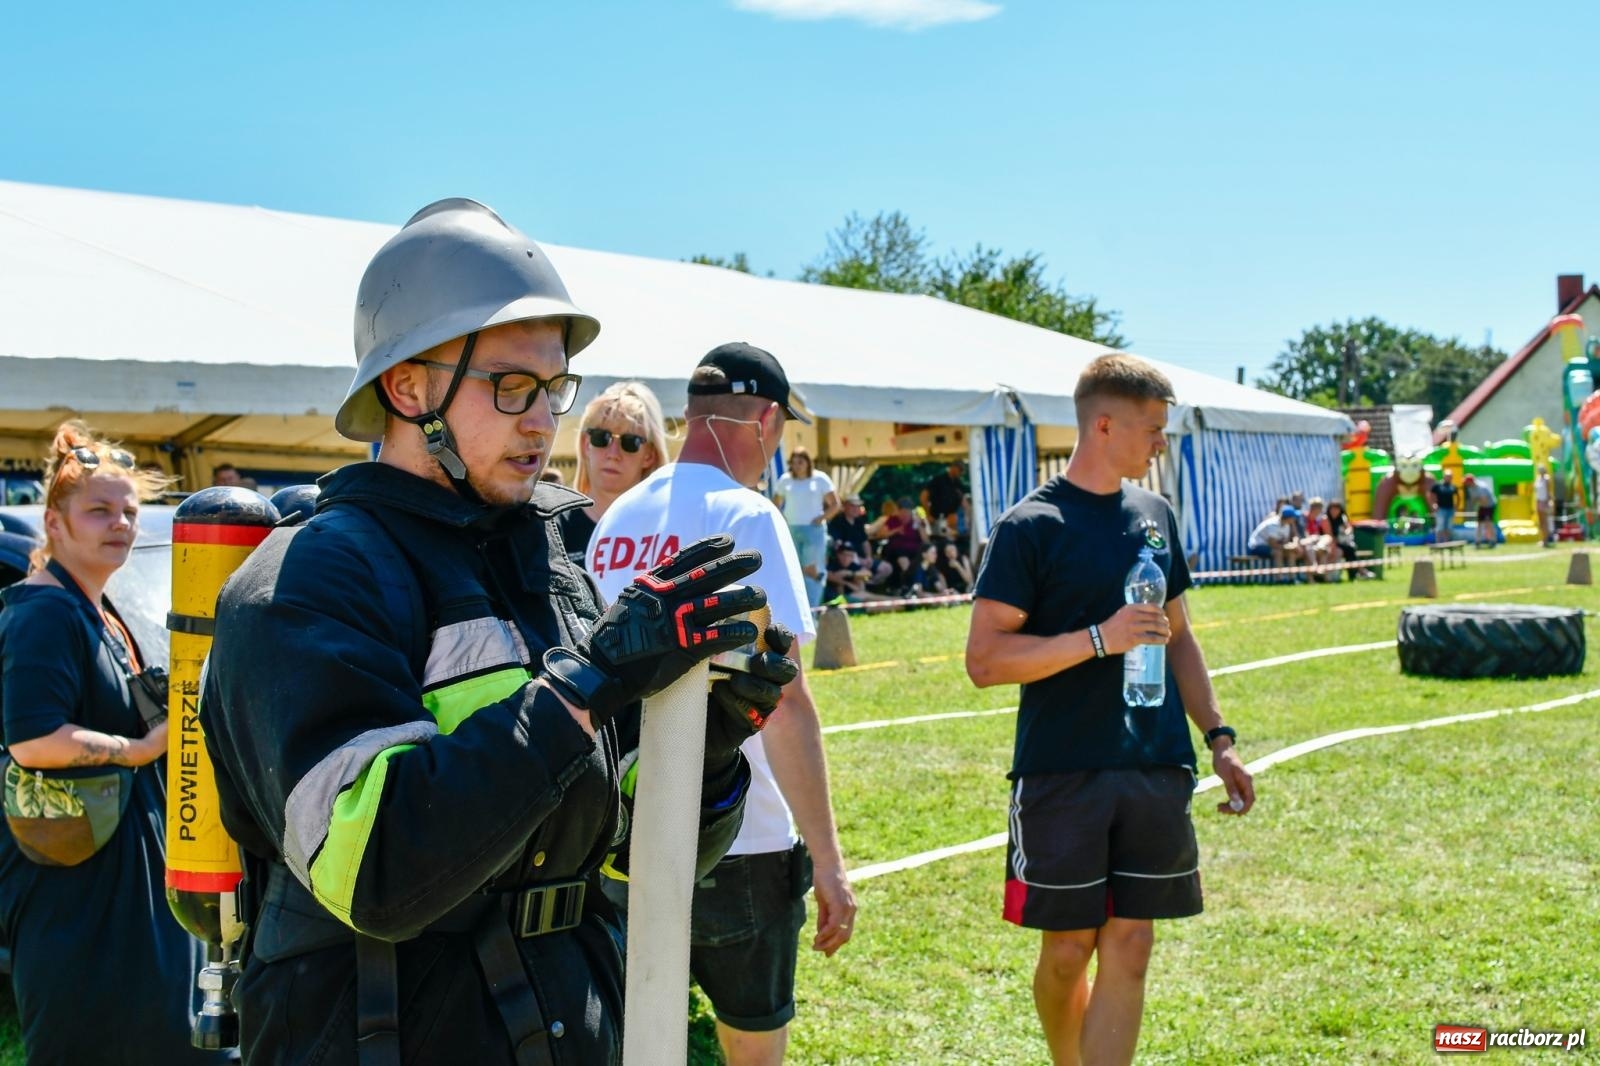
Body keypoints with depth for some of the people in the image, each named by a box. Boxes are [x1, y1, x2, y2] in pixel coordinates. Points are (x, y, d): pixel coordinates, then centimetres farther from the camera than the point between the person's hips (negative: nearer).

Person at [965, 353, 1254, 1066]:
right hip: (1062, 773, -5)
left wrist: (1217, 738, 13)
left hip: (1156, 768, 5)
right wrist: (1100, 638, -20)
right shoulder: (1030, 527, -8)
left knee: (1129, 947, 3)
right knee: (1068, 950, 5)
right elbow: (984, 660, -12)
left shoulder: (1154, 515, 11)